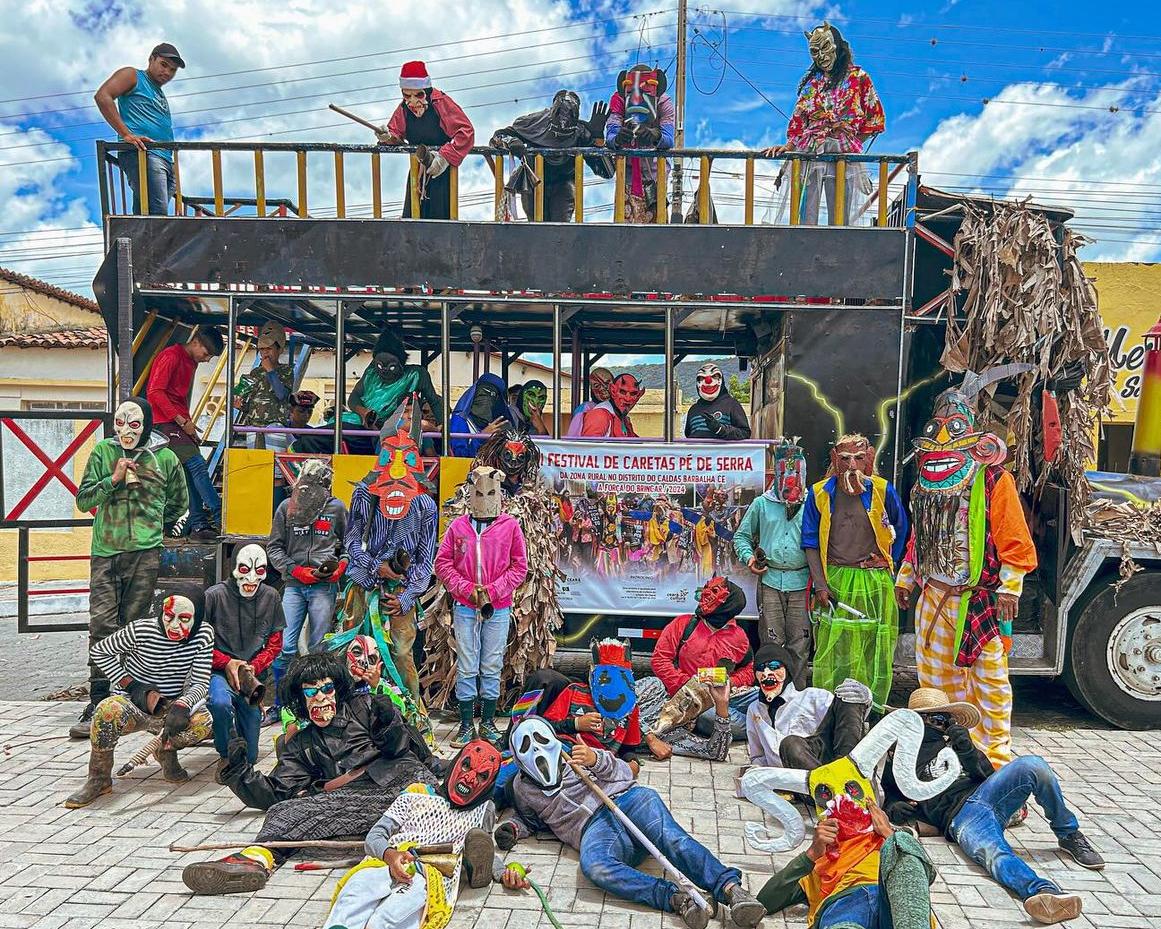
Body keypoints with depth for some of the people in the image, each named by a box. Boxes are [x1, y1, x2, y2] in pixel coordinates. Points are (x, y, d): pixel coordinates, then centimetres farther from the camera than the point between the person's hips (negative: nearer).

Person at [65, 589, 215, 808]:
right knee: (107, 712, -36)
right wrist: (134, 687, -14)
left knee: (202, 723, -29)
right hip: (131, 701, -1)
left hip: (171, 705, 2)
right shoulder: (142, 630, -18)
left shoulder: (204, 633, -12)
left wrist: (181, 706, -34)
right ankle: (99, 779, -12)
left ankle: (166, 750, 6)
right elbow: (98, 651, -4)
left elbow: (200, 683, -12)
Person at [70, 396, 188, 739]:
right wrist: (114, 479, -8)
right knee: (102, 624, -5)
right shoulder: (103, 451, 7)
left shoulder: (165, 458, 6)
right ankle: (98, 703, -1)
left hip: (145, 554, 0)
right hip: (105, 552, 1)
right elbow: (83, 499, 4)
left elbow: (179, 502, 20)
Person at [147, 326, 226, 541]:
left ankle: (197, 525, 3)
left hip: (180, 422, 9)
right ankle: (219, 517, -16)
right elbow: (155, 392, -17)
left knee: (192, 474, 3)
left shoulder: (192, 362, 18)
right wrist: (182, 421, -17)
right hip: (166, 421, -9)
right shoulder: (170, 356, -10)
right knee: (197, 465, -16)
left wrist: (188, 423, 13)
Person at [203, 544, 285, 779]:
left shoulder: (271, 597, 0)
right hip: (218, 671, -3)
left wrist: (253, 667, -10)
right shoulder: (215, 595, -11)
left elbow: (275, 642, 6)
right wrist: (227, 663, -16)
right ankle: (225, 755, -11)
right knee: (221, 703, -39)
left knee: (249, 757, 3)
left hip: (251, 674, 3)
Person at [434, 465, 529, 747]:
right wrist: (467, 589, -8)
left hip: (498, 609, 0)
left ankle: (488, 723, 19)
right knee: (466, 667, 4)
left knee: (492, 667, 7)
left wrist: (493, 591, -8)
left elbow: (519, 566, 1)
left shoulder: (510, 526, 0)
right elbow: (443, 563, 4)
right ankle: (466, 725, 14)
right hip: (465, 608, 0)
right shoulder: (458, 526, 3)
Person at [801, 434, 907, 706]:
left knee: (874, 653, 5)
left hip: (875, 584, 0)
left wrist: (888, 565, 13)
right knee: (832, 653, 0)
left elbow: (900, 528, 17)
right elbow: (811, 543, 3)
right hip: (835, 583, 0)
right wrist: (820, 584, -5)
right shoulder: (819, 494, 1)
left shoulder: (883, 490, 1)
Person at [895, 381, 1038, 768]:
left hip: (979, 598, -6)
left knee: (989, 676, -1)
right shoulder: (925, 482, 13)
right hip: (934, 595, 7)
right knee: (935, 673, 13)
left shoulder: (993, 478, -8)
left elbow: (1014, 539, -11)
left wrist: (1009, 587, -15)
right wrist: (905, 578, 18)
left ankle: (994, 754, 10)